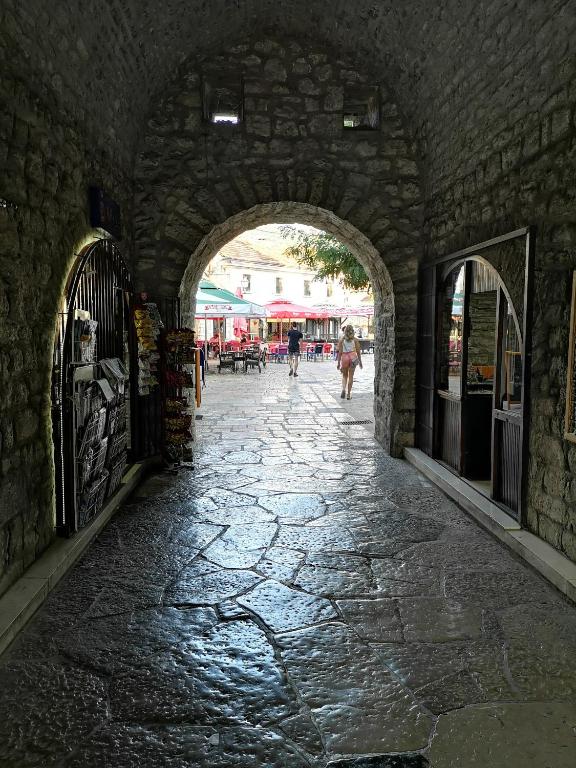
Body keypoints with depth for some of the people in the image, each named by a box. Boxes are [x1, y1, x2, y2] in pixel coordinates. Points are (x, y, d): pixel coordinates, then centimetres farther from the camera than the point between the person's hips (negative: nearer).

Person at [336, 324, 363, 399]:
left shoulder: (341, 340, 3)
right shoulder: (355, 340, 3)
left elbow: (340, 352, 0)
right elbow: (358, 351, 3)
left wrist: (338, 362, 3)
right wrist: (360, 361, 12)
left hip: (344, 357, 0)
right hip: (353, 357, 0)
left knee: (344, 376, 16)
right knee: (351, 376, 6)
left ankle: (343, 389, -9)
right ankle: (348, 394, 6)